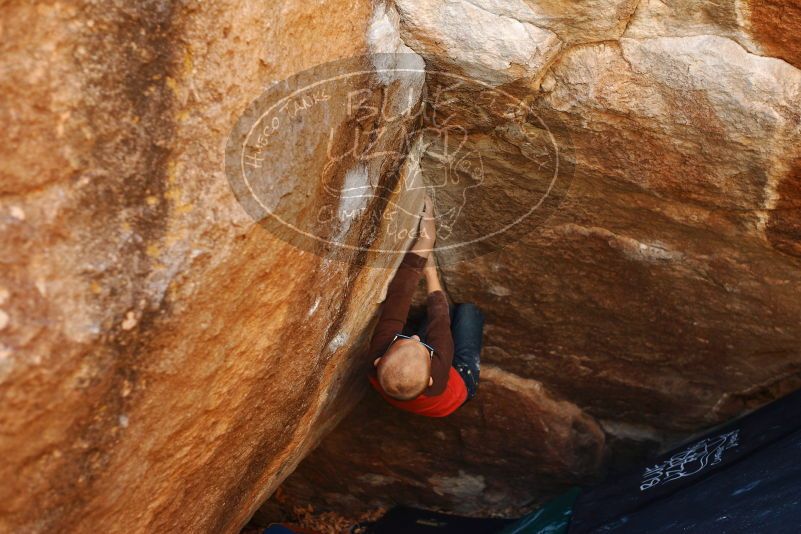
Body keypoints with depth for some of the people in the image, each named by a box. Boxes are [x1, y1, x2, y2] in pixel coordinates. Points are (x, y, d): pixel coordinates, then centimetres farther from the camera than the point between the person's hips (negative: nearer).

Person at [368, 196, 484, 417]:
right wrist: (430, 268, -17)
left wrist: (424, 240, -29)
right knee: (468, 311, 5)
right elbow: (438, 312, -33)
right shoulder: (437, 374, -50)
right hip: (461, 377, -2)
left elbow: (399, 293, -37)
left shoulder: (378, 353, -45)